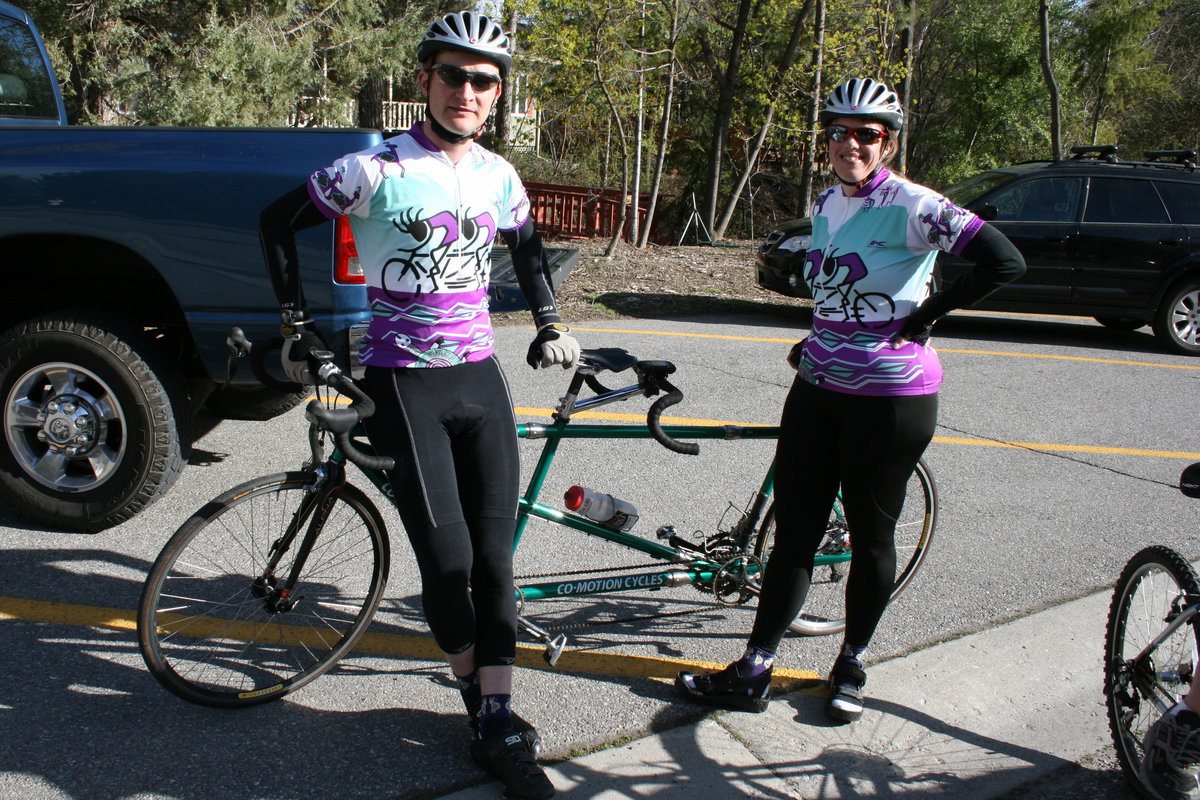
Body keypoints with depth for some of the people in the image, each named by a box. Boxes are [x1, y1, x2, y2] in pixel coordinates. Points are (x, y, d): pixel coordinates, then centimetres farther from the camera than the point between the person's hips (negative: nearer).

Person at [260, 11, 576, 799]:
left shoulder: (499, 177, 7)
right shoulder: (377, 169, -8)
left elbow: (528, 247, 26)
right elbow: (279, 221, 2)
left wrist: (550, 324, 20)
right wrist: (297, 322, 3)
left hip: (481, 379, 4)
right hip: (404, 383, -4)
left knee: (494, 556, 2)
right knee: (448, 558, -8)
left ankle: (500, 724, 11)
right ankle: (475, 687, 21)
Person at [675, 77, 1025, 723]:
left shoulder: (911, 205, -13)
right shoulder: (826, 205, 9)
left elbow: (1005, 263, -20)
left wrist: (923, 316, -14)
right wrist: (814, 344, 13)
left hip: (890, 398, -6)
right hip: (817, 389, 6)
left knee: (871, 536, 8)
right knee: (794, 533, 6)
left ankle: (851, 667, 27)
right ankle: (752, 673, 13)